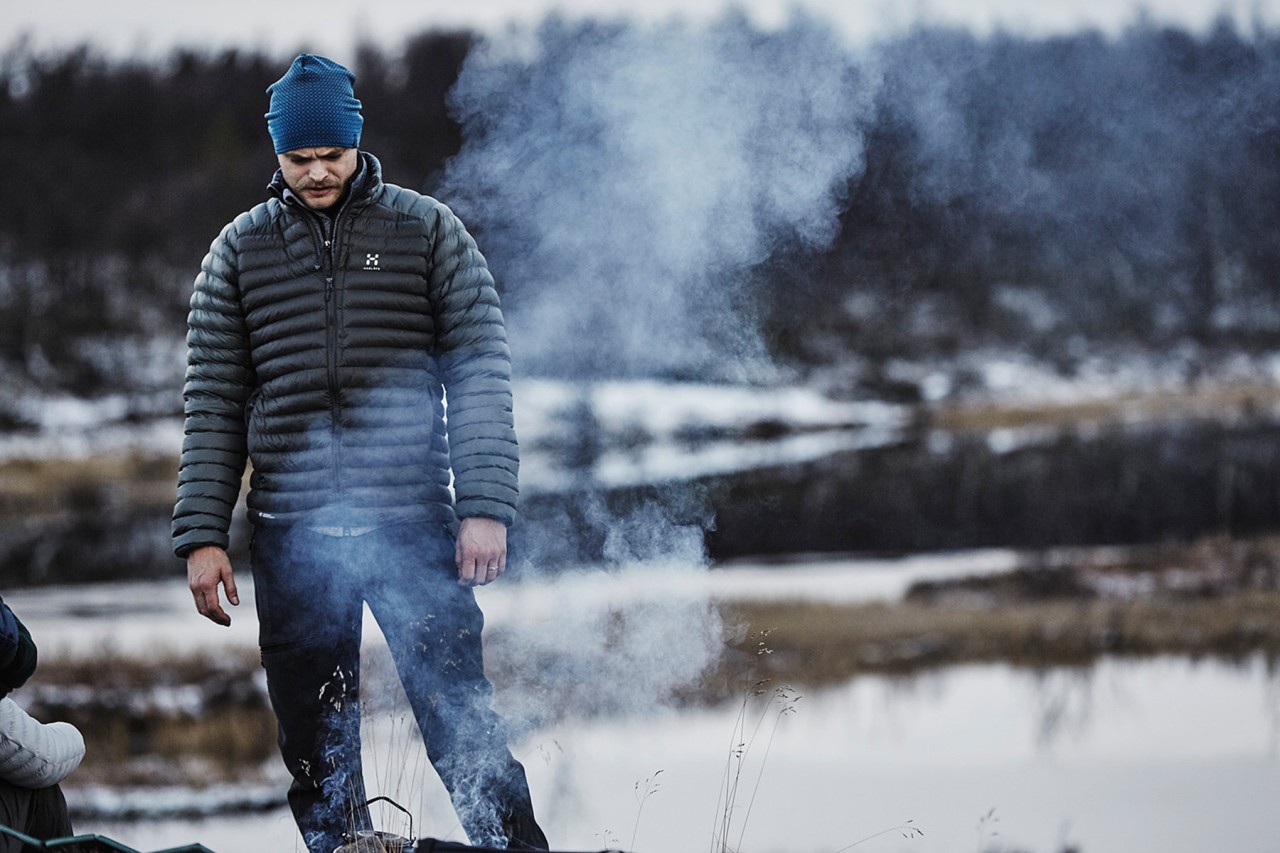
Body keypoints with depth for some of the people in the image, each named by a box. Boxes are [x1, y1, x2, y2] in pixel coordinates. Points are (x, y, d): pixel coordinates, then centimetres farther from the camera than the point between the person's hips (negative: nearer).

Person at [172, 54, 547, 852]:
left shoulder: (428, 231, 5)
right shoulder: (240, 251, 10)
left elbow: (481, 373, 1)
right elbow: (214, 404, 10)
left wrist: (486, 507, -10)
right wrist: (202, 534, 2)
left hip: (414, 523, -2)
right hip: (293, 537, 2)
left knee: (463, 725, -6)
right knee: (317, 750, 4)